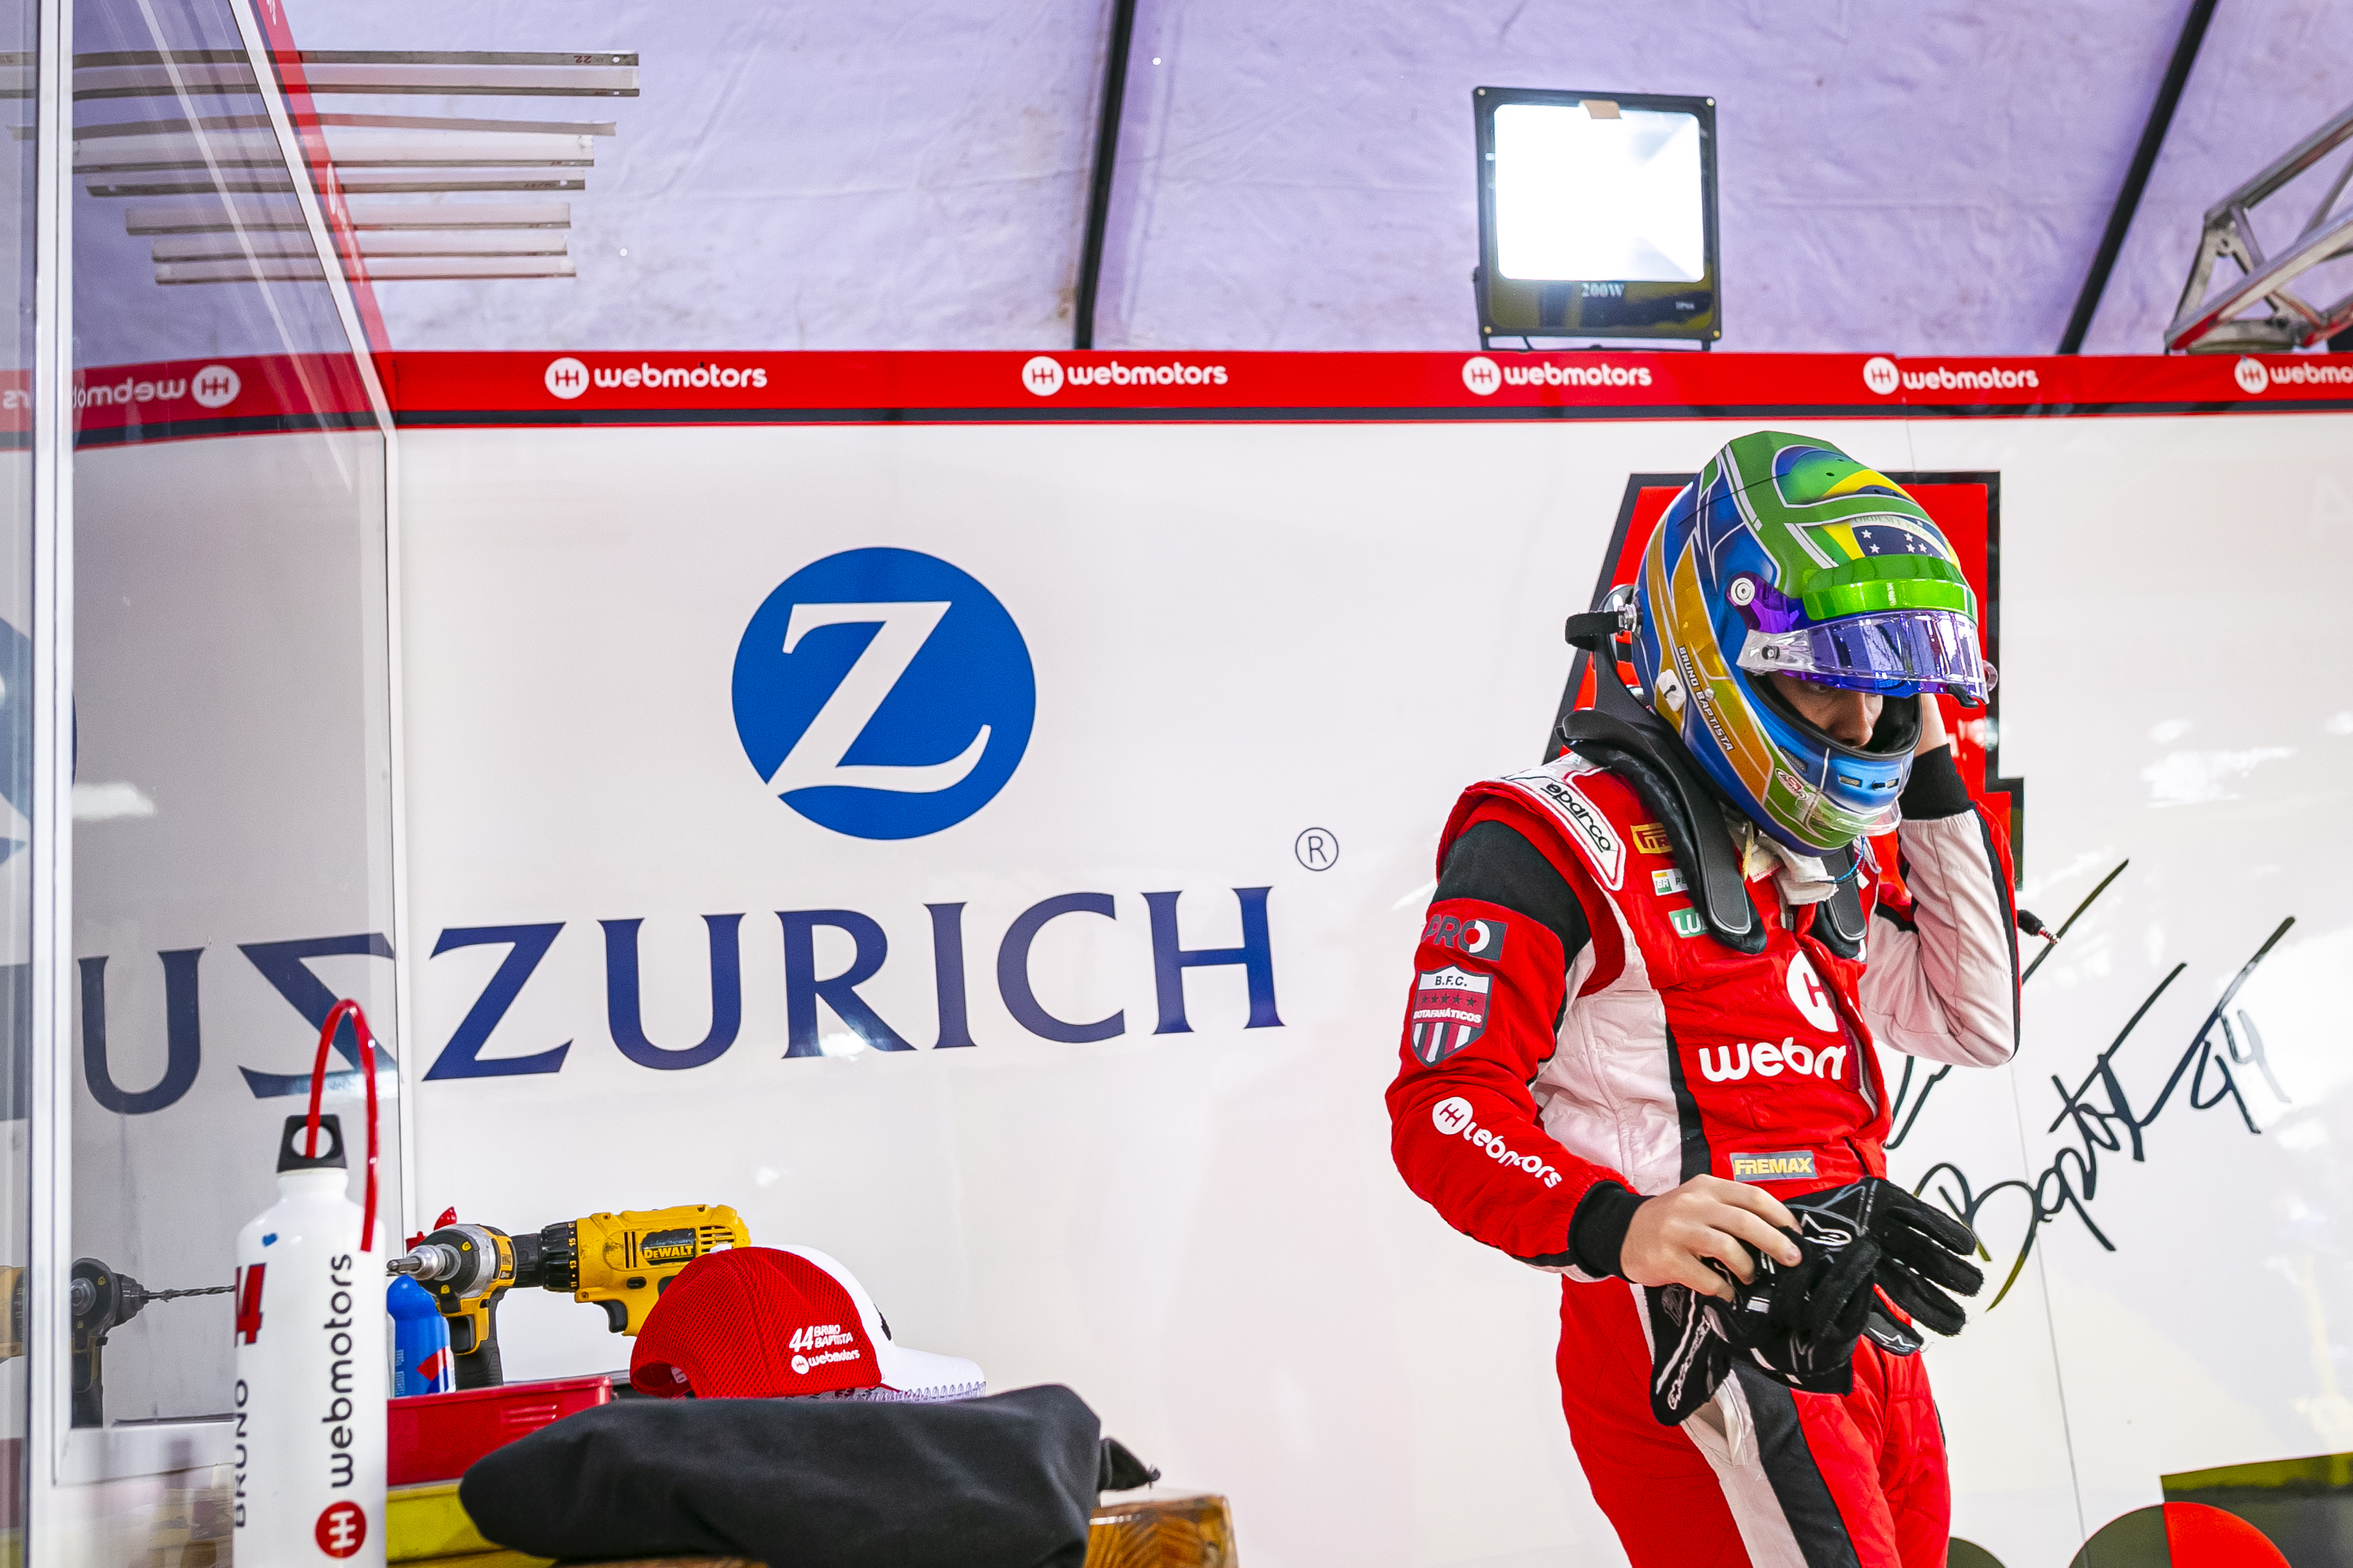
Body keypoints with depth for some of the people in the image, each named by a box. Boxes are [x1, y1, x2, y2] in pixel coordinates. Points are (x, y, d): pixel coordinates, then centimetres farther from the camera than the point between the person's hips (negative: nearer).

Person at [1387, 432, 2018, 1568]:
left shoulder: (1830, 854, 18)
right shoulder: (1561, 836, -10)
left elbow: (1975, 1025, 16)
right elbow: (1444, 1108, -16)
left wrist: (1931, 782, 11)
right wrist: (1614, 1225, -34)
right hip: (1696, 1327, -9)